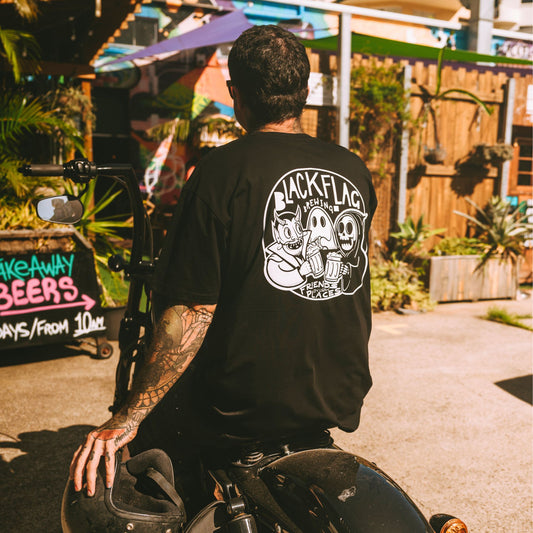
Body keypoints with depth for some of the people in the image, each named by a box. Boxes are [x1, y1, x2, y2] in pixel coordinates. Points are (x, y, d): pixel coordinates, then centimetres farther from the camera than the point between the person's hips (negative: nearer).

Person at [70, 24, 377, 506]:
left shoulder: (224, 169, -14)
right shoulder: (354, 170, 3)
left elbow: (195, 309, -19)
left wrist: (126, 420, -12)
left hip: (248, 408, -6)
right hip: (342, 401, 7)